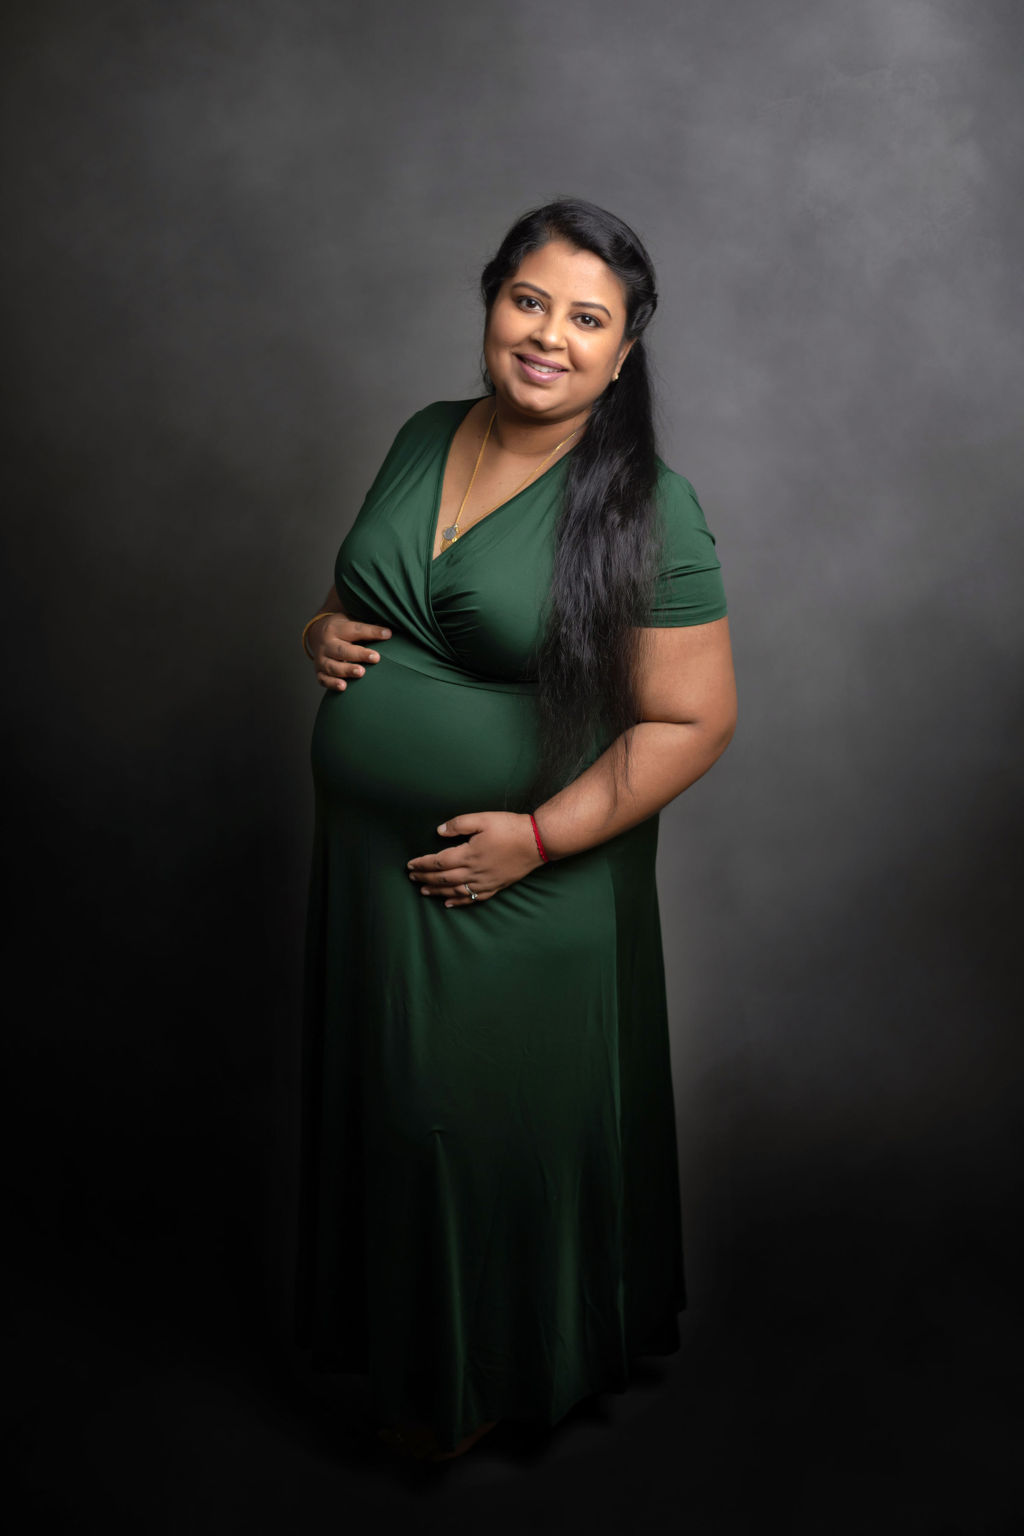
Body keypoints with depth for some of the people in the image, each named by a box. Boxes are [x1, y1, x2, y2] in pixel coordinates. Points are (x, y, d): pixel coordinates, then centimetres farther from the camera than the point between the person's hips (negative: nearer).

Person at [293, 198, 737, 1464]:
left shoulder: (647, 508, -16)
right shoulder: (424, 437, 3)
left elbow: (691, 720, -15)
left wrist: (538, 836, -21)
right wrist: (325, 630, -4)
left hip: (522, 892, -6)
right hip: (367, 859, 6)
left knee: (498, 1120, 12)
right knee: (385, 1101, 21)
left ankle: (495, 1374, 40)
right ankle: (402, 1334, 48)